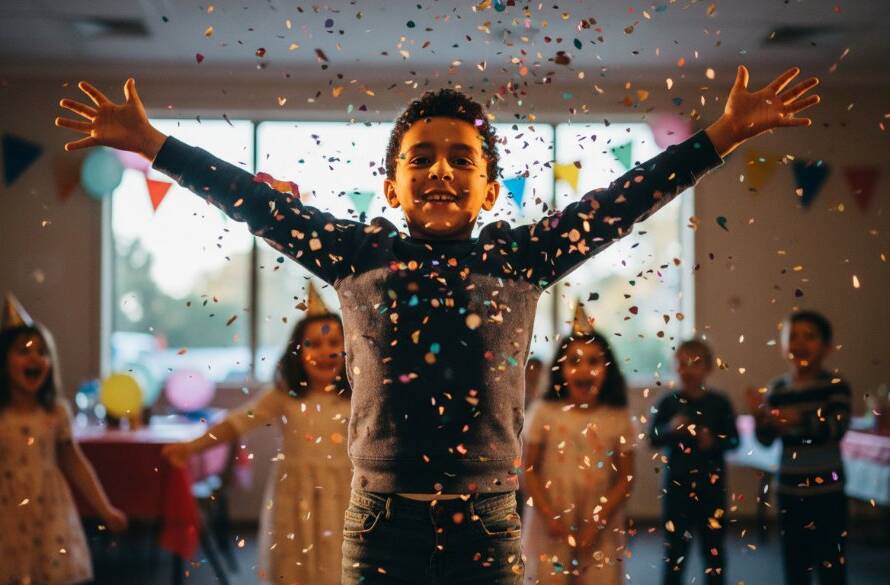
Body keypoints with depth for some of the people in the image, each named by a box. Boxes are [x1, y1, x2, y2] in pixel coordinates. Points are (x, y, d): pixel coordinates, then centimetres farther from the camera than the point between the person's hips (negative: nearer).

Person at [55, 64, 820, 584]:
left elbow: (626, 200, 1)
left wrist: (724, 134, -2)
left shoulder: (520, 259, 4)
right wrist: (150, 143, 3)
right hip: (381, 522, 0)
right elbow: (258, 203, 4)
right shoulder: (358, 256, 5)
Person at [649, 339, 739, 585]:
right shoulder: (668, 402, -3)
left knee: (713, 546, 8)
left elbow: (734, 440, 0)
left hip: (711, 483, 0)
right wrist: (670, 429, -23)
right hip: (677, 483, 0)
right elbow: (653, 439, -4)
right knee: (675, 545, 7)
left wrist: (715, 442, -19)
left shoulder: (719, 402, -3)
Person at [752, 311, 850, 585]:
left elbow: (837, 427, -24)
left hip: (827, 491, -4)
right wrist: (761, 421, -18)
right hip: (790, 491, 4)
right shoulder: (777, 389, 4)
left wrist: (802, 420, -38)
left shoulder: (835, 385, -8)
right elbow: (767, 440, 2)